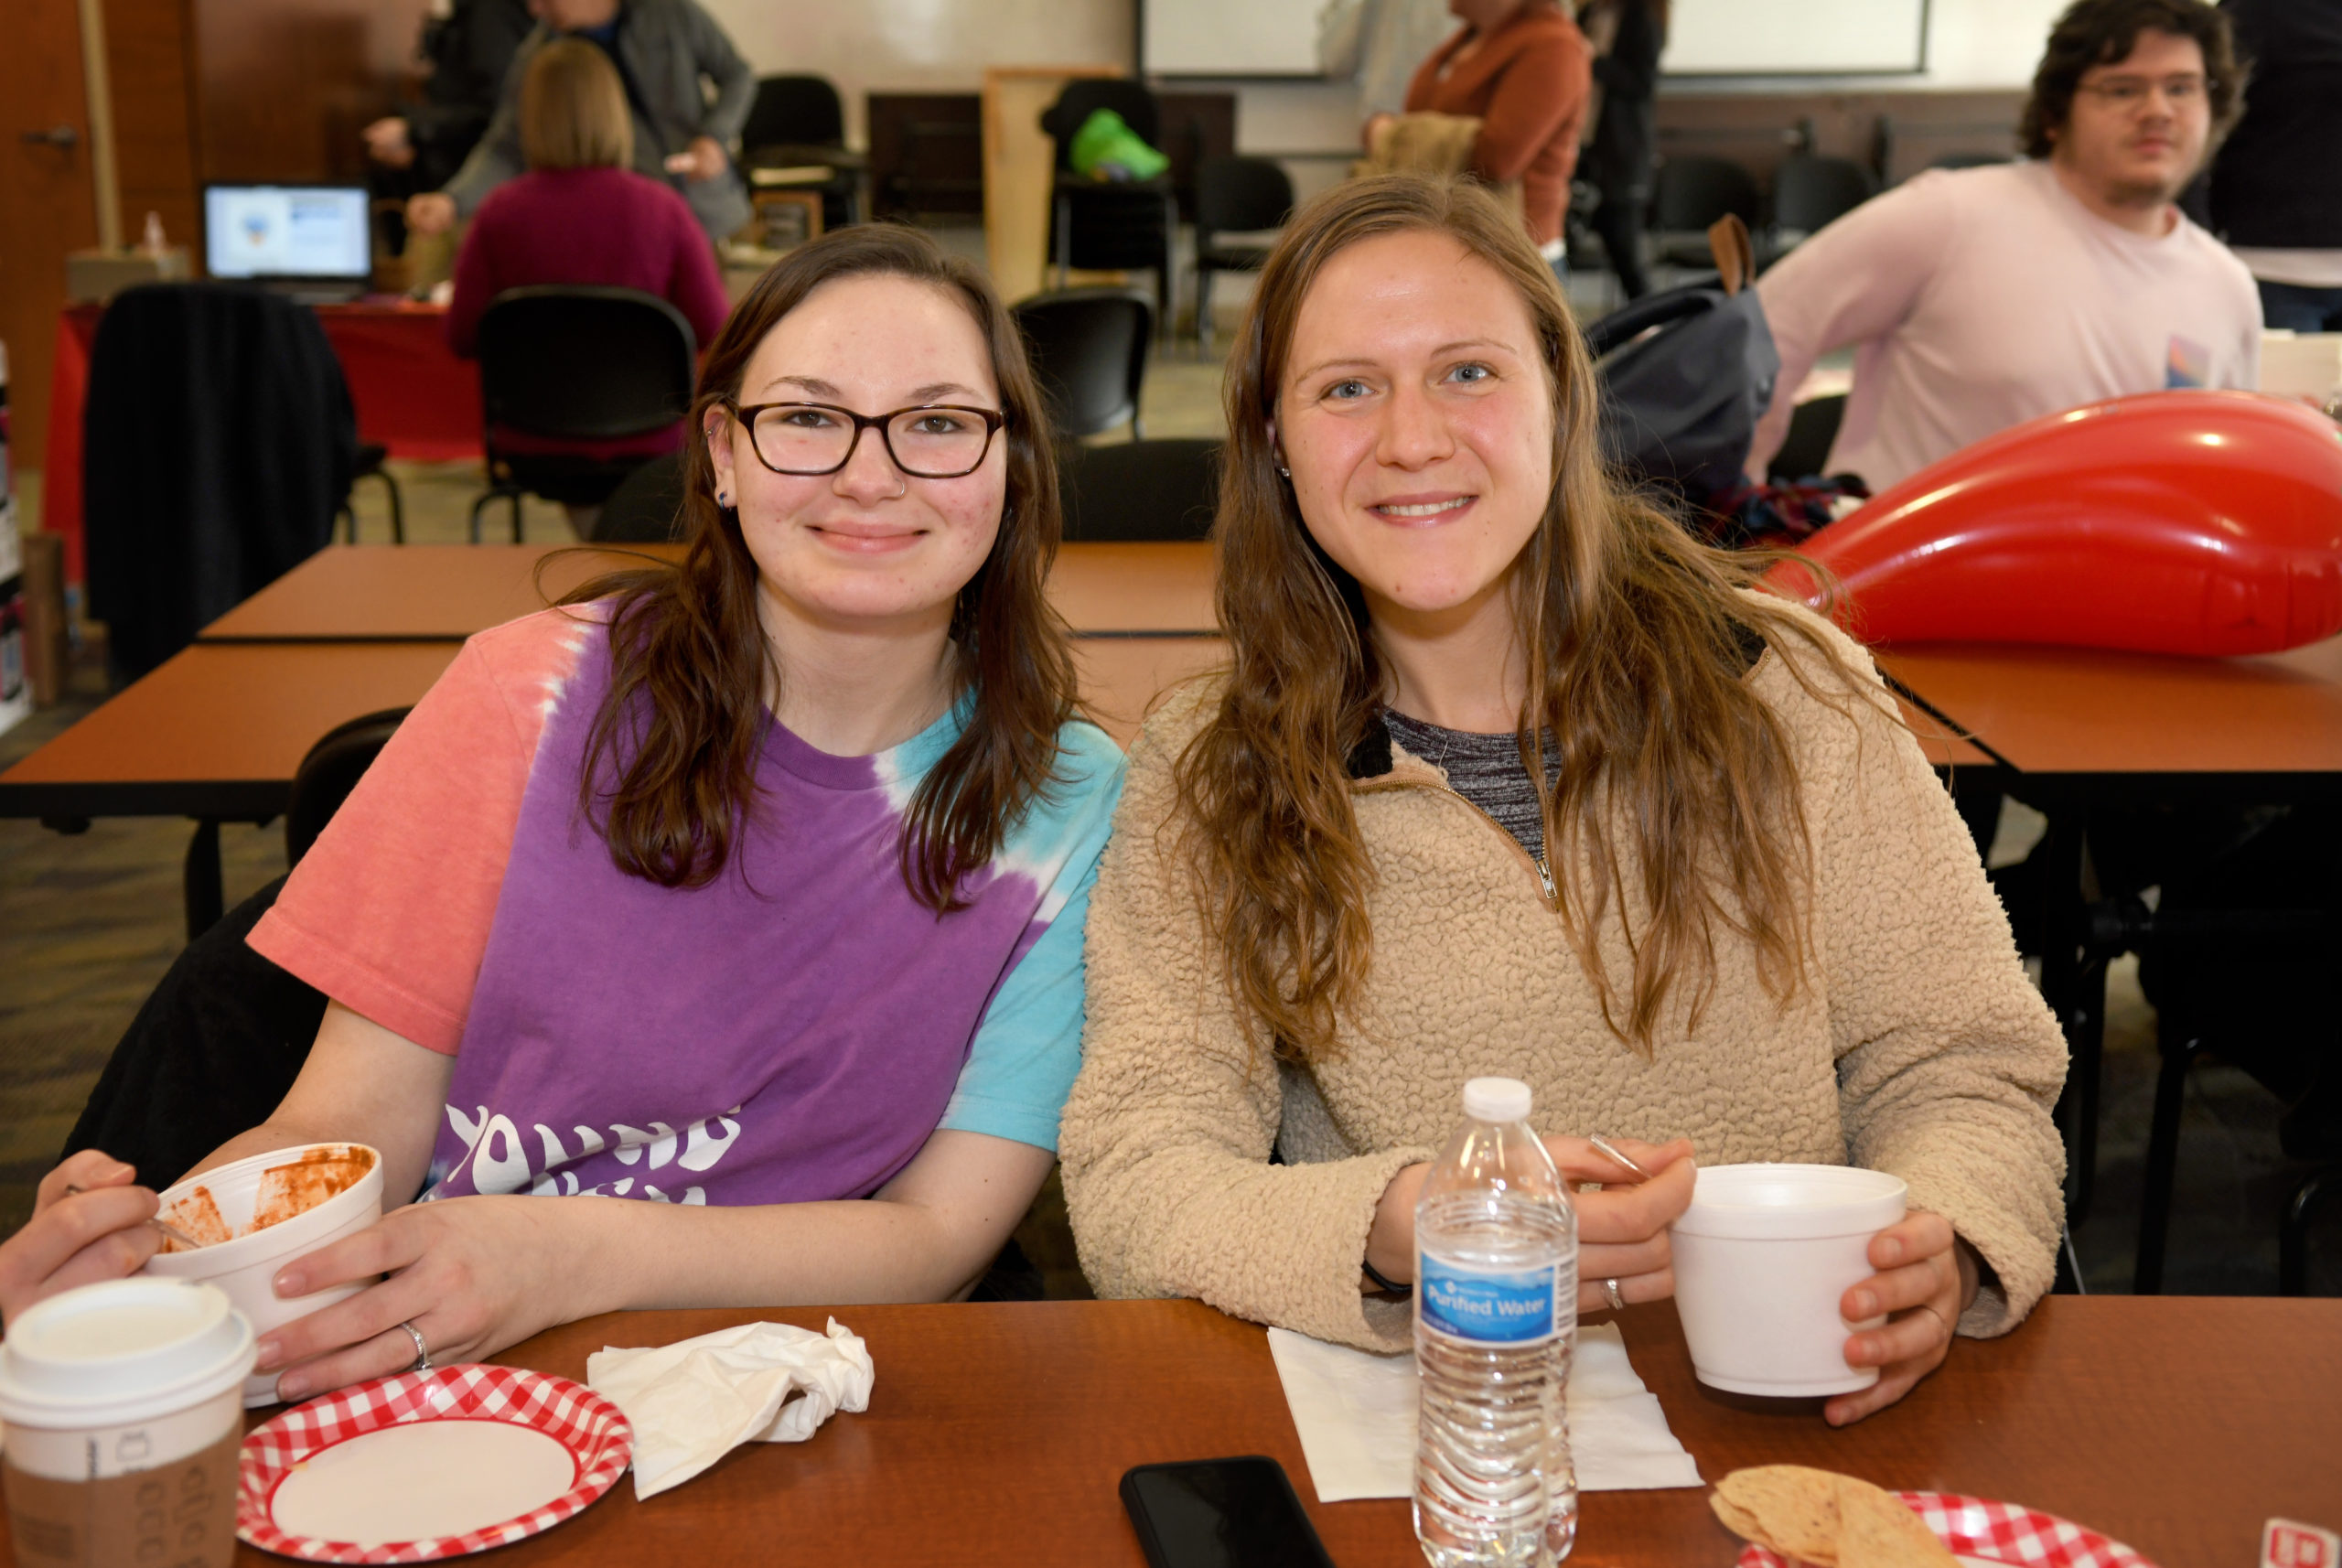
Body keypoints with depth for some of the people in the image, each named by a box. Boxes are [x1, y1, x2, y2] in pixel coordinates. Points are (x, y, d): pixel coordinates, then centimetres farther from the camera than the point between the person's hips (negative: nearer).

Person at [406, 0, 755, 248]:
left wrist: (714, 139, -12)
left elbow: (738, 76, 6)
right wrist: (452, 202, -20)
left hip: (710, 215, 1)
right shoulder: (537, 58, -3)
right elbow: (505, 150, -3)